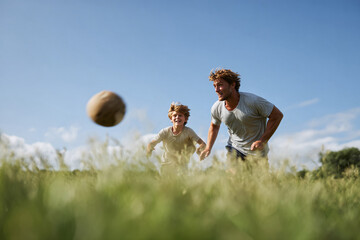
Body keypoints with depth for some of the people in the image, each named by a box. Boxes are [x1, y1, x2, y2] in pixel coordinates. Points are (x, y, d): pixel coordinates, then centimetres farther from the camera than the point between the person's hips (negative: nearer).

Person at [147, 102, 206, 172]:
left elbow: (202, 143, -26)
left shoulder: (188, 131, -22)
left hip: (182, 166, 1)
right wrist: (149, 149, -40)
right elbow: (151, 143, -16)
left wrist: (200, 148, -49)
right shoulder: (165, 132, -19)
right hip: (167, 165, -1)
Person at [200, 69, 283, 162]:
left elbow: (277, 115, -15)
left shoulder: (252, 101, -22)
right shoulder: (216, 108, -7)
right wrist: (208, 148, 4)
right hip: (234, 148, 3)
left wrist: (262, 141, -19)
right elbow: (214, 126, 15)